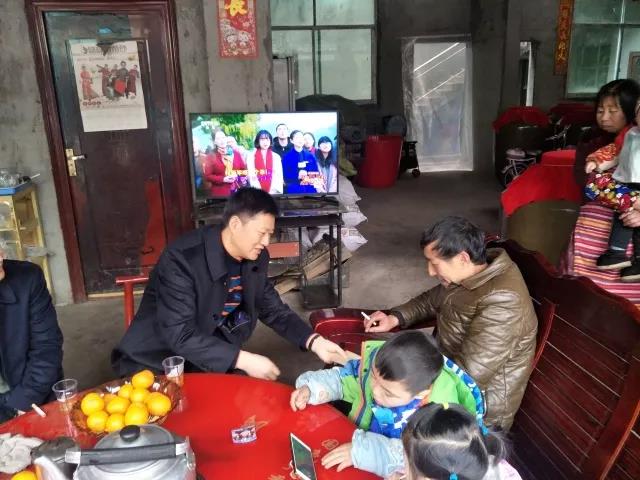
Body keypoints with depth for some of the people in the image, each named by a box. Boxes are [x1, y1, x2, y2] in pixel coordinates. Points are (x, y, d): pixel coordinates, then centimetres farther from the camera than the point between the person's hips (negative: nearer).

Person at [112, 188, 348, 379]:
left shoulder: (255, 259, -6)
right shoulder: (182, 258, -27)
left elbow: (274, 310, 5)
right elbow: (180, 335, -30)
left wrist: (315, 342, -10)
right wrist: (244, 360, -32)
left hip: (212, 362, 6)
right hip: (156, 364, -5)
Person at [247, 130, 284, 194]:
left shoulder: (276, 157, 10)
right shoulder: (251, 156, 7)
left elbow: (278, 176, 2)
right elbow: (251, 176, 0)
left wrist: (272, 191, -11)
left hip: (273, 192, 1)